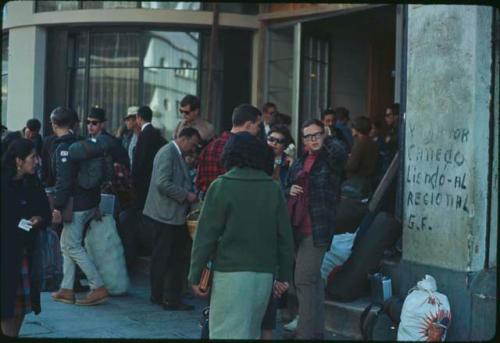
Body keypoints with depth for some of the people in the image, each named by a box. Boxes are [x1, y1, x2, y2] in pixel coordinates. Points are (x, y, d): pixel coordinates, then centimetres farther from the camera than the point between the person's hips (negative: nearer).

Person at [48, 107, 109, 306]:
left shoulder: (63, 147, -15)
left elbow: (64, 180, -22)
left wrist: (58, 207, -21)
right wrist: (95, 199, 21)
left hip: (76, 205, -9)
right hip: (89, 202, 9)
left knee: (73, 246, -4)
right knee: (67, 245, 15)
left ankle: (98, 288, -5)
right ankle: (67, 290, 17)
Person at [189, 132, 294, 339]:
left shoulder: (221, 186, -4)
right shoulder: (273, 189, 7)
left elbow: (206, 235, -6)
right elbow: (285, 236, 7)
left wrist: (195, 275, -1)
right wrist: (284, 275, 14)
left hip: (231, 272, -4)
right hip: (265, 274, 5)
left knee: (227, 333, -4)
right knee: (251, 332, 17)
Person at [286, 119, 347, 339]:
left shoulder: (330, 160, -5)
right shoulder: (299, 163, 15)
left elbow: (340, 151, -28)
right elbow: (287, 187, 24)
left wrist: (327, 141, -7)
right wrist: (290, 191, 0)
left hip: (317, 228, -7)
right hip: (298, 227, 7)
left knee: (304, 280, -11)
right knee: (313, 280, 15)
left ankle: (306, 333, -5)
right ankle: (317, 330, 24)